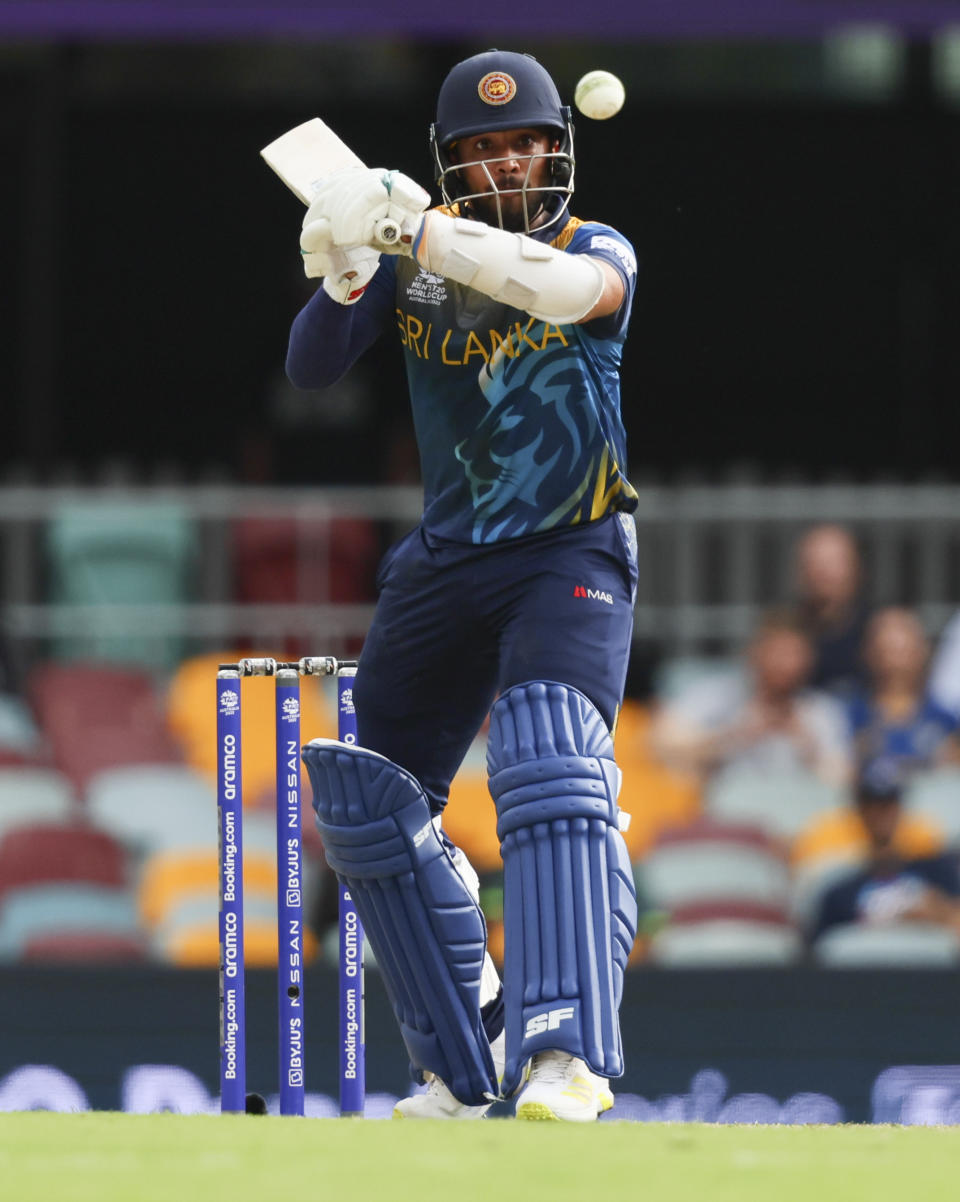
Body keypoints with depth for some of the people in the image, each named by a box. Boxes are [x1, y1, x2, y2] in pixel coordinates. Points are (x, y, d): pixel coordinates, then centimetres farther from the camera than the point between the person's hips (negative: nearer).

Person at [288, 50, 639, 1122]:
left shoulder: (599, 253, -8)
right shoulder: (412, 259, 2)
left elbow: (568, 288, -33)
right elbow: (310, 369, -8)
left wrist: (419, 232, -42)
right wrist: (342, 277, -29)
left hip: (570, 558, -5)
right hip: (441, 566, 5)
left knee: (552, 769, -28)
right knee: (367, 803, 9)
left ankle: (566, 1054, -38)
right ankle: (465, 1062, 22)